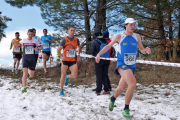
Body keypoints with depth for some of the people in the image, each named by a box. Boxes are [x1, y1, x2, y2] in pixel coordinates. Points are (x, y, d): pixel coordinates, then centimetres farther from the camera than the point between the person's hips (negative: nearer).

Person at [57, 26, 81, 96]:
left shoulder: (76, 40, 2)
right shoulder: (65, 40, -8)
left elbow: (79, 47, 23)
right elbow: (58, 50, -7)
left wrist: (78, 55, 13)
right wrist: (61, 56, -20)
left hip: (73, 60, 2)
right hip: (65, 60, -2)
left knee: (74, 75, -11)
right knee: (63, 75, 3)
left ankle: (67, 77, 25)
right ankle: (61, 89, 19)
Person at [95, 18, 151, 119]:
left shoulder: (137, 37, 3)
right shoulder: (119, 37, -4)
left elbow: (142, 50, 8)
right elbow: (109, 46, 6)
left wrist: (146, 50, -15)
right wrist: (99, 54, -4)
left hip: (132, 66, 5)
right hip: (122, 64, -4)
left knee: (122, 87, 16)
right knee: (133, 83, -26)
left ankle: (113, 99, 50)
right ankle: (126, 109, -10)